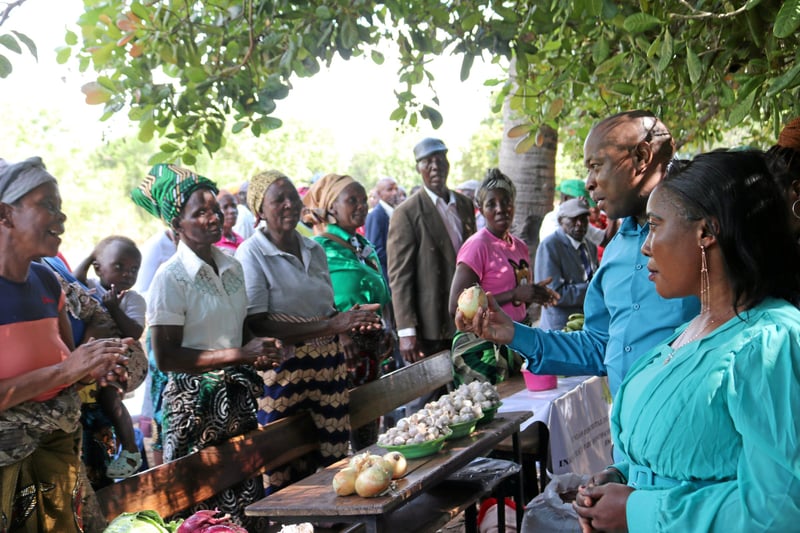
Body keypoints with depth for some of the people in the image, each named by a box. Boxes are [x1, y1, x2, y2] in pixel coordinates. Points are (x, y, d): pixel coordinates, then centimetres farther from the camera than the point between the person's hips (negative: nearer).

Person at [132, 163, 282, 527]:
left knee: (247, 494, 7)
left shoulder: (233, 268, 8)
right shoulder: (171, 278, -12)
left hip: (237, 398, 6)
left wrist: (259, 356, 1)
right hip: (196, 401, -6)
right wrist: (240, 354, -18)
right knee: (207, 503, -2)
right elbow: (166, 357, -17)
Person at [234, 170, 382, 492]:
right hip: (281, 372, -6)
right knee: (285, 474, -4)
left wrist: (352, 320, 0)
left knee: (331, 463, 4)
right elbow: (257, 326, -16)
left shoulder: (314, 250, 14)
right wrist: (332, 326, -18)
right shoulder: (251, 255, -6)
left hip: (326, 368, 6)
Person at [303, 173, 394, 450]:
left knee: (369, 424, 11)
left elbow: (382, 294, 21)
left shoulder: (365, 247, 17)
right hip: (341, 344, -8)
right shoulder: (321, 247, -8)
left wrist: (386, 328, 6)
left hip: (372, 344, 8)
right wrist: (341, 334, -22)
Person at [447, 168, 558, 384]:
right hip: (482, 348, -7)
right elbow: (456, 306, -19)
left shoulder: (520, 247, 12)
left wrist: (535, 296, 4)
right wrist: (514, 295, -20)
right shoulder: (477, 245, -9)